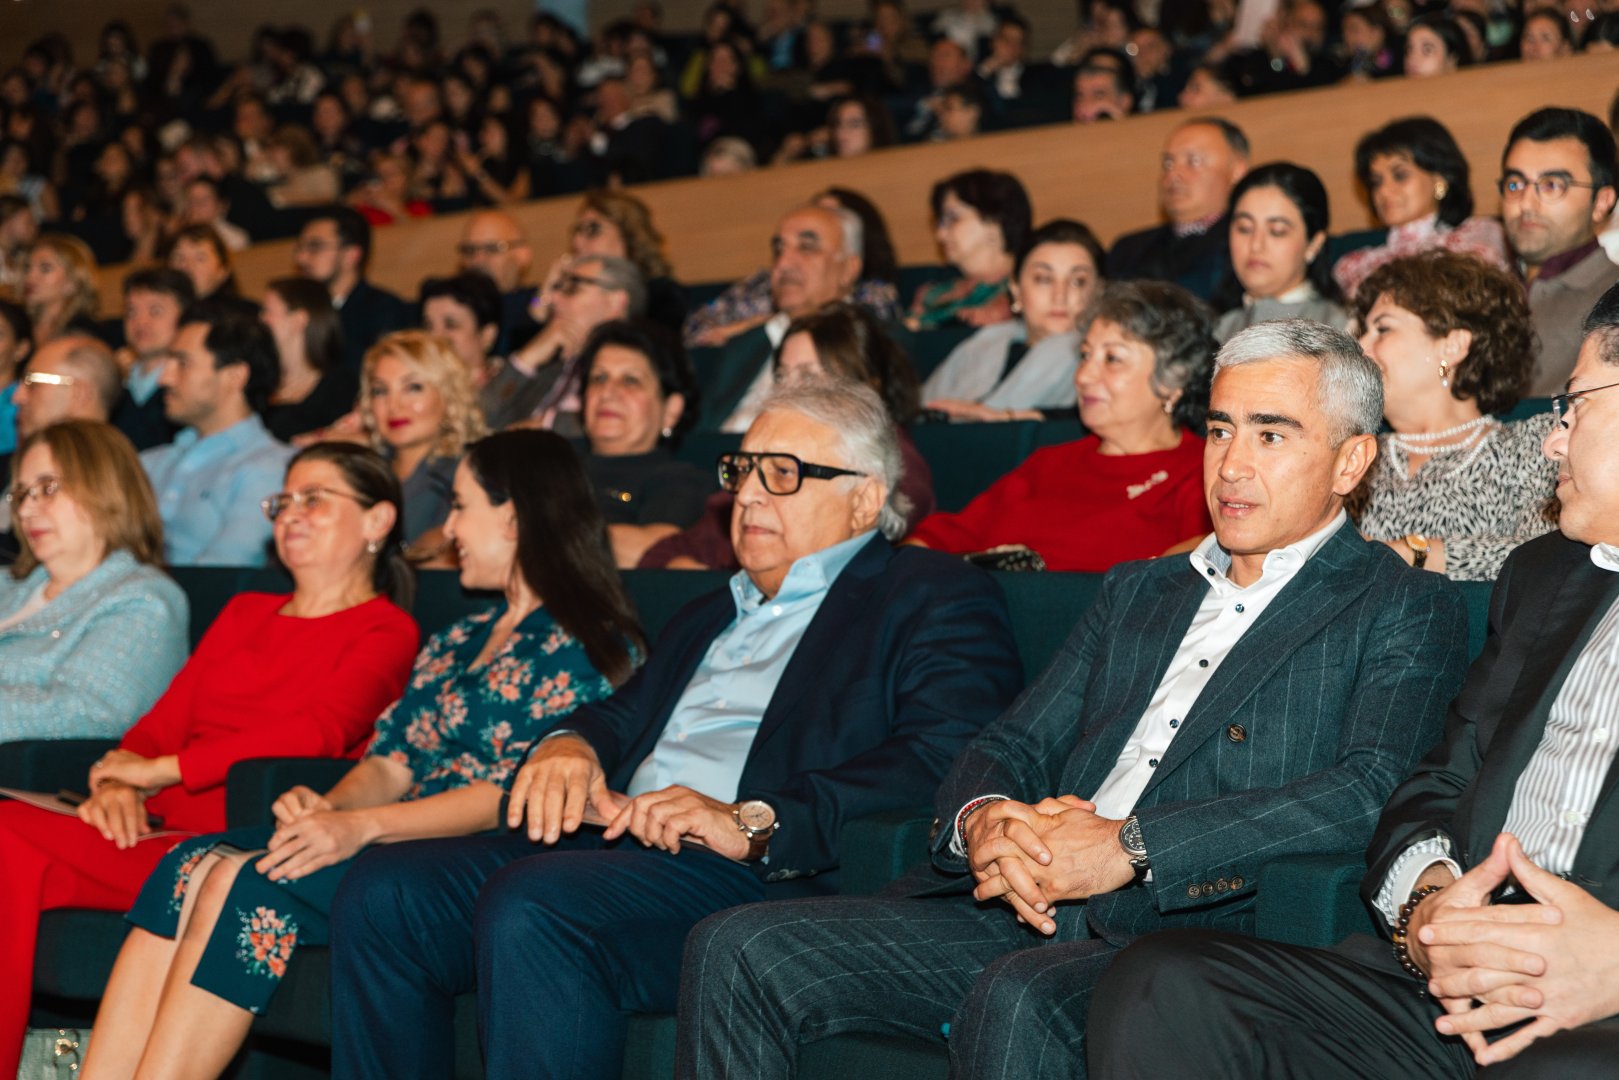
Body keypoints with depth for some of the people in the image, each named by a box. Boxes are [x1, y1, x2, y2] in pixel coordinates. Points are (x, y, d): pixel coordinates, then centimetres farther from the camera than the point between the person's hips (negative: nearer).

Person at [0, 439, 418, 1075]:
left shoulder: (386, 633, 5)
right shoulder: (245, 613, 29)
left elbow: (321, 731, -12)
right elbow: (165, 718, 21)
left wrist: (159, 770, -12)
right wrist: (117, 783, -3)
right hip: (154, 831, 6)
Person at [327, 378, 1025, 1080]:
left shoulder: (931, 598, 6)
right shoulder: (710, 618, 34)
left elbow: (944, 761, -10)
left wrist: (755, 823, -20)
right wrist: (570, 745, 3)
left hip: (776, 876, -8)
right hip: (615, 848, 8)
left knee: (529, 905, -33)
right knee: (382, 889, -13)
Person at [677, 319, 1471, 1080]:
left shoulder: (1405, 613, 6)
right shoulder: (1135, 592, 27)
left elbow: (1371, 791, -12)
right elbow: (1011, 747, 21)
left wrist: (1130, 846, -18)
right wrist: (983, 820, -6)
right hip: (1021, 915, 6)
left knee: (1020, 997, -39)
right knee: (740, 950, -13)